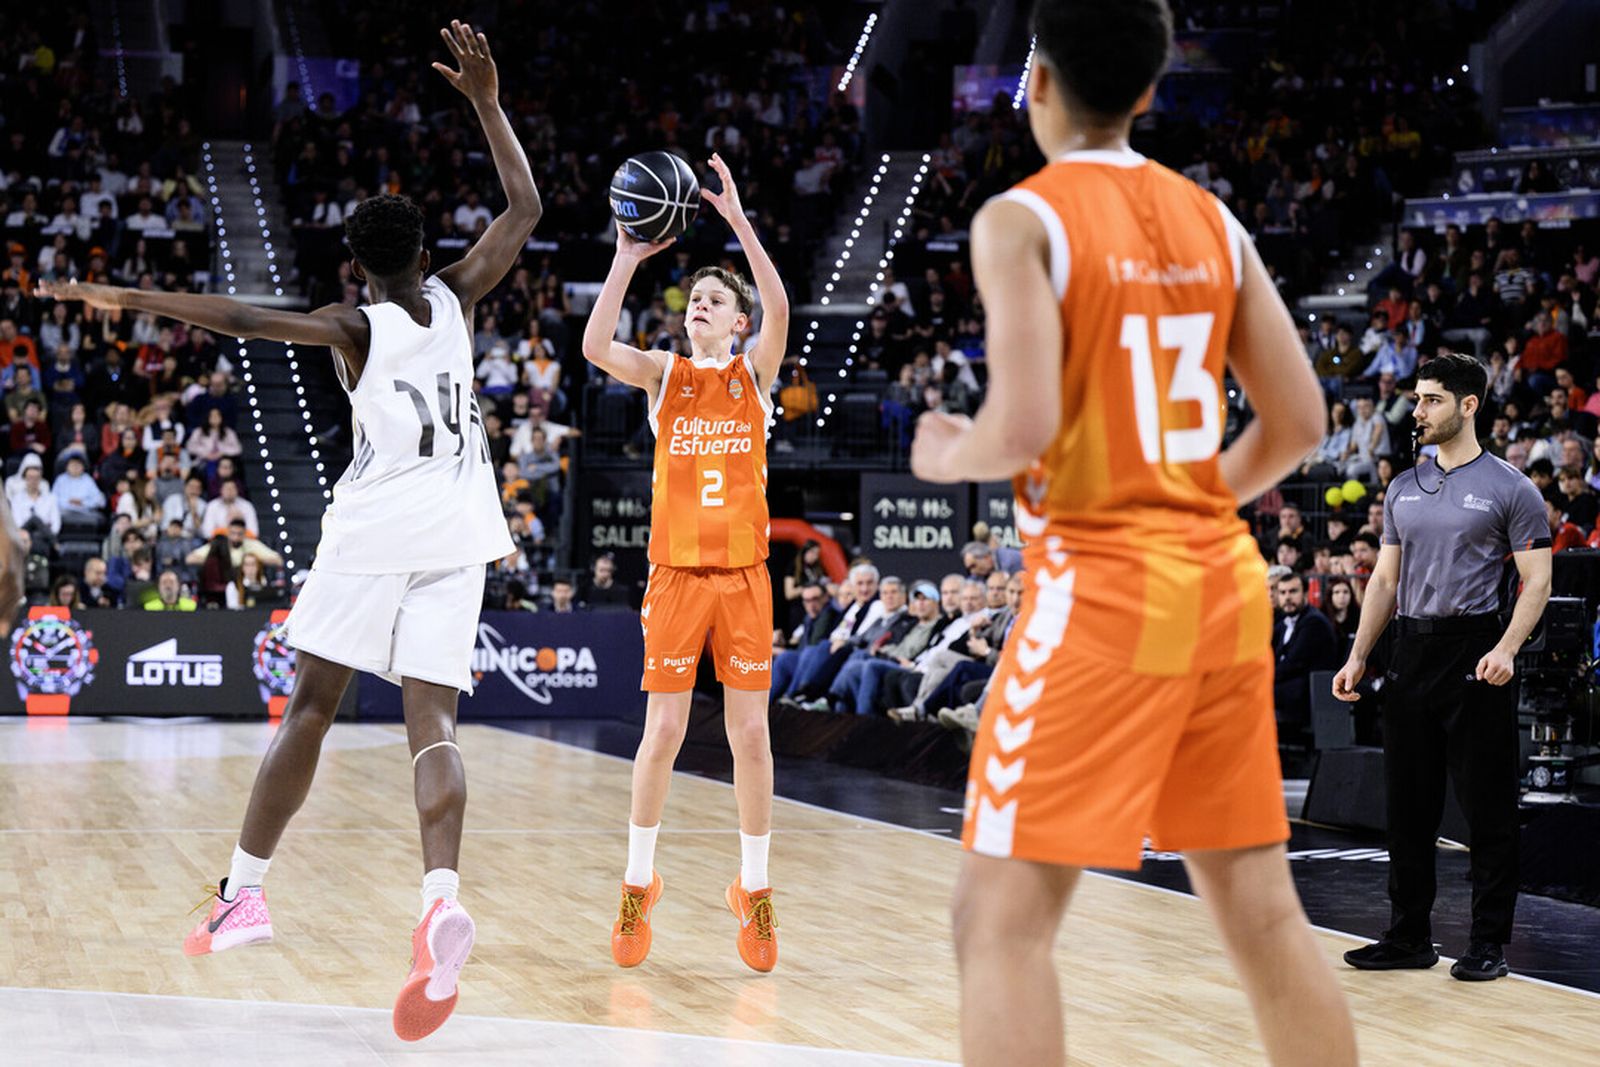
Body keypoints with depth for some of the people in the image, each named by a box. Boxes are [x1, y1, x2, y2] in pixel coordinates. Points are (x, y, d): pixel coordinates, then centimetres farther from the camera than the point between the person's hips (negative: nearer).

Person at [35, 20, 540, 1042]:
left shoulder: (354, 327, -1)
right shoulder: (456, 298, 7)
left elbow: (244, 317, -14)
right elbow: (526, 206, 16)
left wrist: (129, 296, -12)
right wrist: (487, 102, 18)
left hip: (374, 526, -3)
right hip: (456, 532, 3)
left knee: (311, 706, 7)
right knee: (433, 721, -8)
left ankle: (245, 891, 10)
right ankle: (443, 900, -31)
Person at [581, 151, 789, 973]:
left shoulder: (756, 371, 4)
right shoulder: (664, 374, 5)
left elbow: (780, 309, -17)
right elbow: (596, 348, -14)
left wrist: (737, 219, -24)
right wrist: (626, 260, -20)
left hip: (743, 573, 0)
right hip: (676, 571, 0)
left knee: (749, 733, 1)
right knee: (663, 730, -1)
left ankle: (754, 891, 13)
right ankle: (638, 885, 13)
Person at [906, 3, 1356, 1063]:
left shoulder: (1021, 219, -8)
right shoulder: (1213, 221, 10)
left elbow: (1024, 428, -19)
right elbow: (1298, 423, 10)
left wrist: (947, 455, 2)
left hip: (1099, 588, -6)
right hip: (1223, 579, 6)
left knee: (1004, 918, -3)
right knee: (1263, 912, 13)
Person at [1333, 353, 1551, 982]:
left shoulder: (1509, 488, -3)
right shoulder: (1404, 488, 14)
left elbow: (1537, 581, -6)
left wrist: (1507, 649, -21)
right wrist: (1357, 657, 9)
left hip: (1474, 652, -6)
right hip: (1411, 652, 6)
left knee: (1488, 808, -2)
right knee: (1408, 804, 8)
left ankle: (1490, 943, 5)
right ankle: (1409, 936, 16)